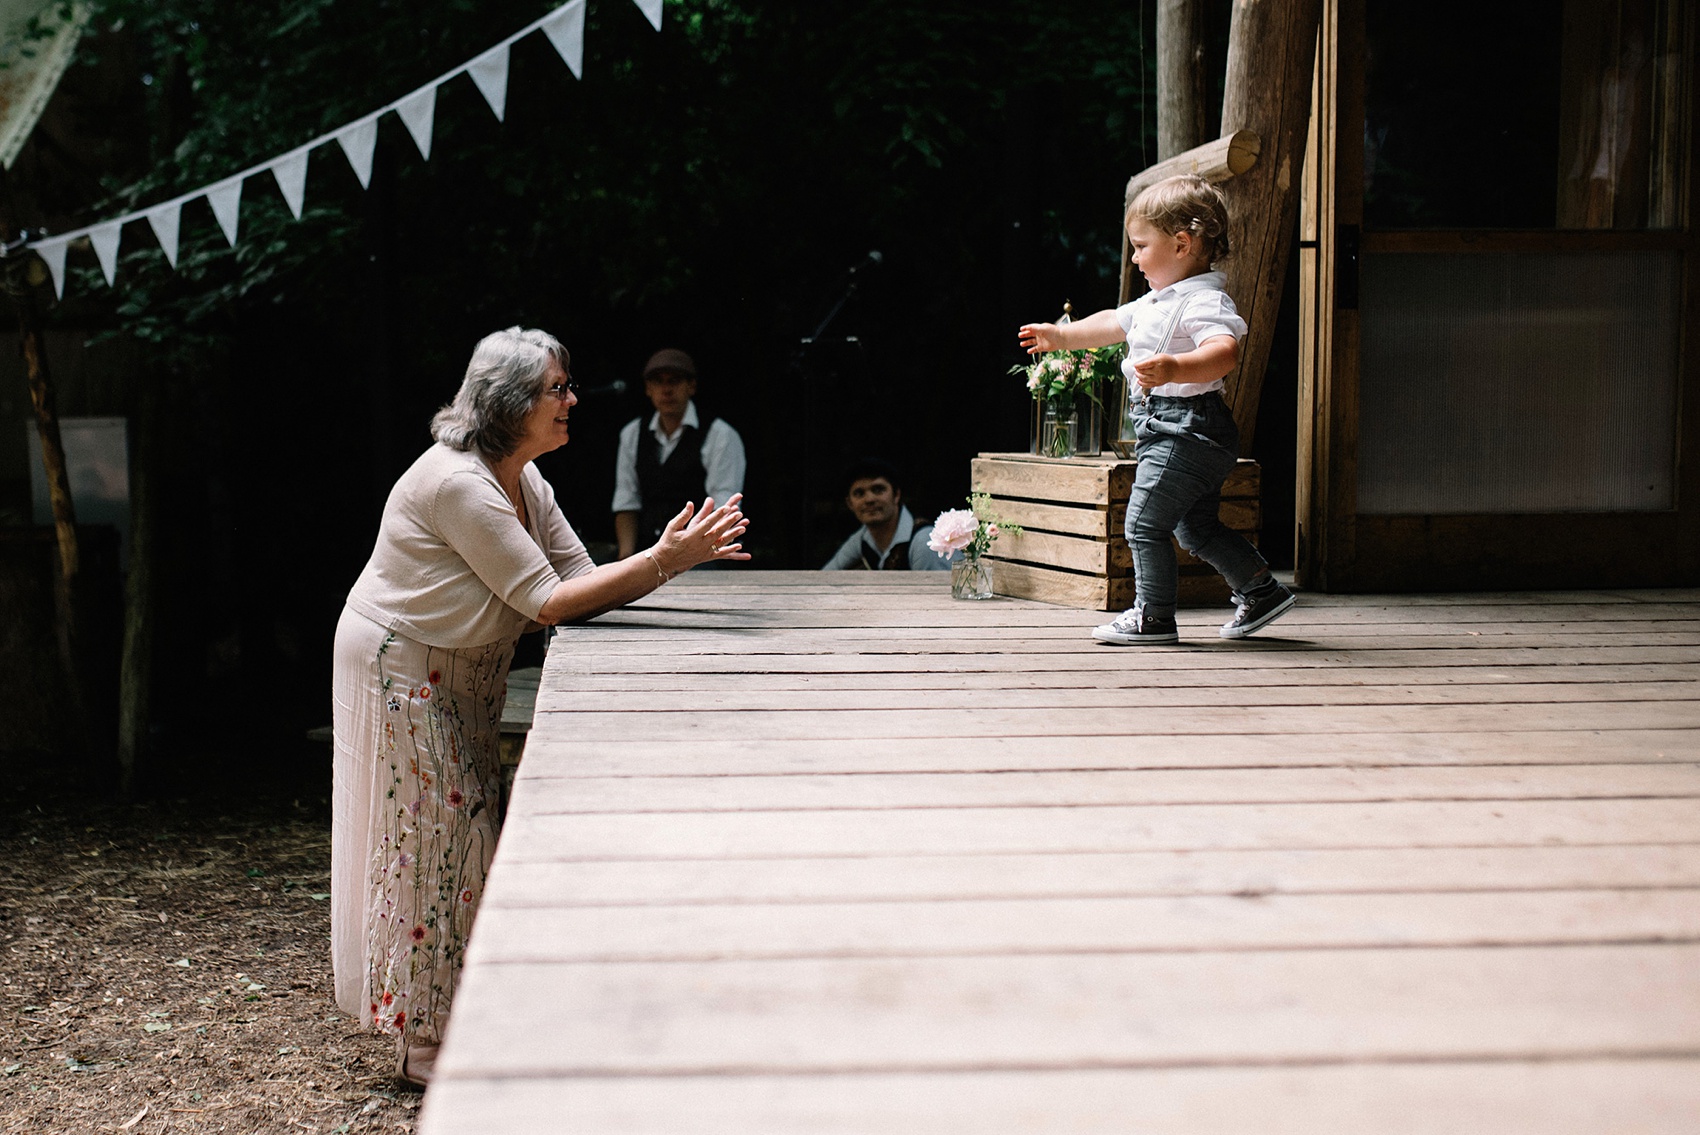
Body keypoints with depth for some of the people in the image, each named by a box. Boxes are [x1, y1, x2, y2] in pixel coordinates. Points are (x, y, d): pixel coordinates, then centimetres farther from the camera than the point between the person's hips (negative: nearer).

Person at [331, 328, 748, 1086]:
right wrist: (662, 563, -30)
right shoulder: (457, 483, -27)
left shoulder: (522, 480, 3)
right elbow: (549, 603, -28)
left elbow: (585, 583, -3)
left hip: (460, 675, 9)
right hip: (401, 672, -9)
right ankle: (426, 1044, 8)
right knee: (436, 837, -4)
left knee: (462, 831, 12)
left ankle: (454, 1022, 23)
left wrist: (669, 557, -19)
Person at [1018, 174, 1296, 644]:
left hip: (1187, 427, -11)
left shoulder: (1203, 300, -17)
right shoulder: (1156, 301, 15)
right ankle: (1261, 590, 26)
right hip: (1170, 425, 11)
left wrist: (1175, 368, -51)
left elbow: (1225, 351, -35)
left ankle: (1153, 615, 1)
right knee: (1196, 526, 17)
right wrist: (1061, 335, 39)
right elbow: (1113, 323, 32)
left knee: (1145, 520, -7)